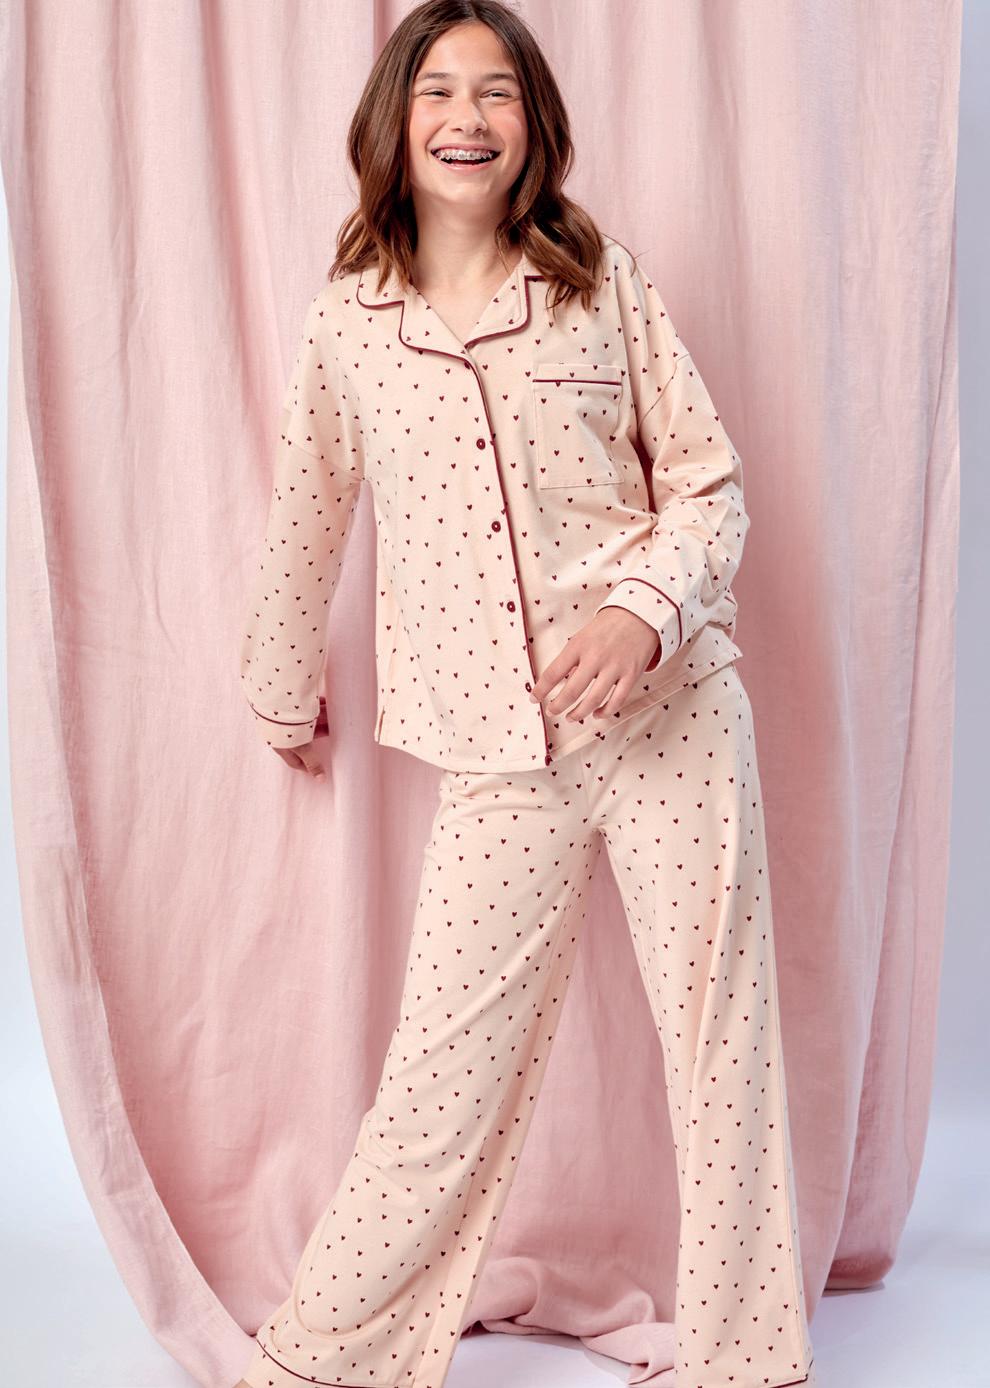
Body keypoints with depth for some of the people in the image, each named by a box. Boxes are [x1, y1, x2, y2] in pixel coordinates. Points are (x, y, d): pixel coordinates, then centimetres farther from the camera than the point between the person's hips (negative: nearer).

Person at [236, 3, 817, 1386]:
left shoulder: (603, 281, 3)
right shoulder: (346, 323, 5)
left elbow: (710, 484, 3)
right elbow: (306, 528, 17)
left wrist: (643, 610, -16)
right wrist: (286, 695, 27)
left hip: (672, 707, 0)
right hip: (502, 751, 0)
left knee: (724, 1045, 6)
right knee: (445, 1074, 4)